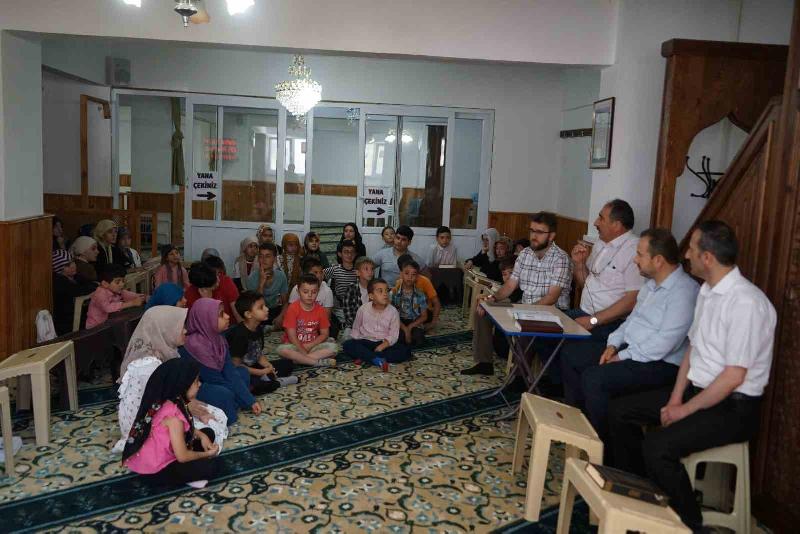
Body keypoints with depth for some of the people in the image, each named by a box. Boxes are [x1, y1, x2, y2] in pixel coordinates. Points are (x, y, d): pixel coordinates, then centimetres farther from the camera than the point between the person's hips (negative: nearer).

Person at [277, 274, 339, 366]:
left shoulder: (320, 310, -1)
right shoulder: (292, 308, -11)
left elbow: (324, 334, 0)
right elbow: (292, 336, -14)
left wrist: (309, 346, -14)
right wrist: (303, 351, -20)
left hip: (313, 345, 3)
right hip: (295, 346, -3)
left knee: (333, 347, -21)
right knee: (282, 349, -35)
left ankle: (299, 359, -26)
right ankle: (319, 362, -31)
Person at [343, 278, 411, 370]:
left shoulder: (393, 311, -6)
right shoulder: (363, 309, -4)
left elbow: (393, 335, -9)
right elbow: (356, 329, 10)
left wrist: (382, 346, -24)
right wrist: (356, 344, -5)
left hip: (384, 343, 0)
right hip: (366, 342, 0)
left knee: (406, 350, -25)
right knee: (348, 345, -27)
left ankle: (365, 357, -32)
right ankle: (378, 360, -40)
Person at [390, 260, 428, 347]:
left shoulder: (420, 295, 0)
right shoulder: (394, 293, -1)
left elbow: (424, 316, 2)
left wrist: (410, 327, -13)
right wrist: (405, 329, -18)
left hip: (415, 324, 1)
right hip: (399, 323, 0)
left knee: (418, 339, -29)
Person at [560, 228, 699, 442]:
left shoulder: (683, 291, -20)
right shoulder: (651, 284, 12)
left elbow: (663, 345, -25)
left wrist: (623, 357, -16)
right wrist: (614, 344, 3)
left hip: (660, 364, -10)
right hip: (629, 350, 10)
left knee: (594, 378, -26)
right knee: (571, 360, 5)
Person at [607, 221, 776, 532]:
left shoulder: (746, 302, -23)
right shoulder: (707, 291, 6)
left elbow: (733, 377, -24)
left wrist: (684, 410, -16)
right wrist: (675, 397, 1)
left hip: (733, 406, -9)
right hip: (697, 390, 9)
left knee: (658, 446, -28)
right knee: (620, 411, 5)